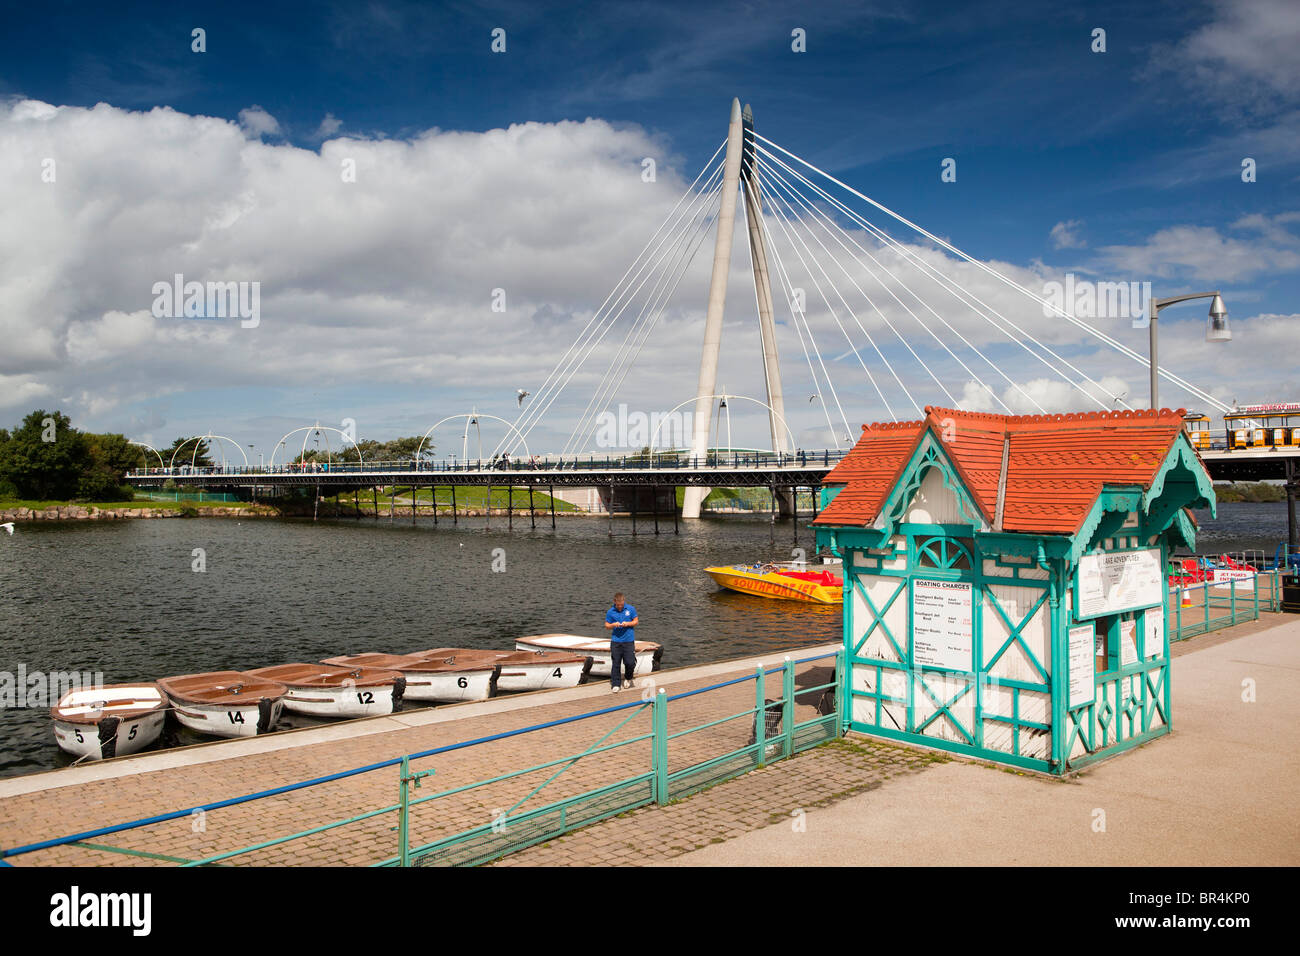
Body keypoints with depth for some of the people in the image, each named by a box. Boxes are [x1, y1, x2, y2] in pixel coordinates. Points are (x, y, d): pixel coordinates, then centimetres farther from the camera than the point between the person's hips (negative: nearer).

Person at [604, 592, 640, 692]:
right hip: (615, 641, 1)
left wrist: (627, 623, -12)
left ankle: (628, 678, 24)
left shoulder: (631, 609, 1)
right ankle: (616, 684, 10)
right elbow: (607, 626, 7)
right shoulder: (610, 612, 1)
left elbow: (636, 621, 6)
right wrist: (614, 625, -15)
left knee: (630, 663, -5)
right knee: (615, 664, 1)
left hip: (629, 640, 0)